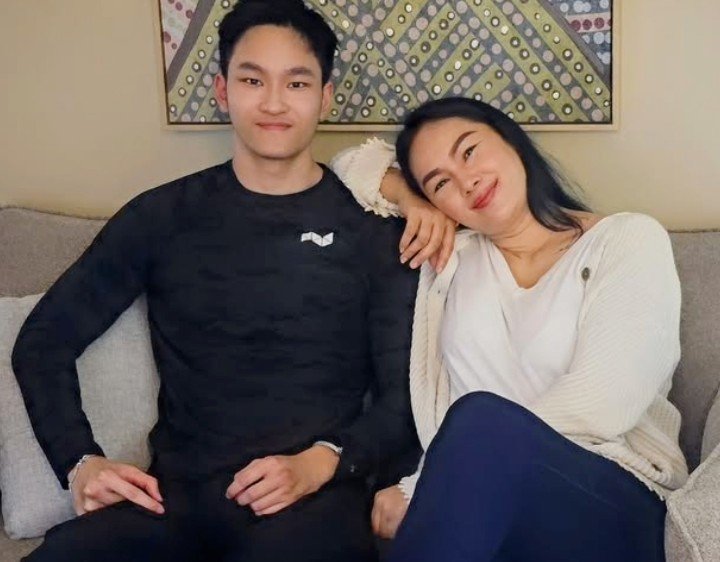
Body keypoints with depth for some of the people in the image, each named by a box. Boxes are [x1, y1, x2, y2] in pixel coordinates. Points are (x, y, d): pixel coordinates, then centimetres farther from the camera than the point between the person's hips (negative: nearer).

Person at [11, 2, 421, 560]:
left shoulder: (374, 228, 5)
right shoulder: (161, 215, 9)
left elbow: (405, 397, 3)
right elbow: (44, 342, 14)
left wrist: (321, 462, -15)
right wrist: (79, 461, -1)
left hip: (314, 496, -2)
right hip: (174, 493, 2)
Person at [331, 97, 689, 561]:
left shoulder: (629, 241, 1)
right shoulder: (449, 255, 14)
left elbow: (598, 405, -13)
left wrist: (420, 490, -15)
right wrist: (412, 203, 7)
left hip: (616, 504, -2)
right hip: (482, 499, 2)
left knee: (484, 419, -34)